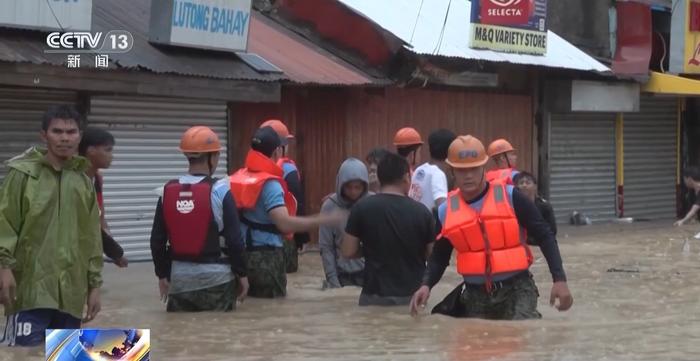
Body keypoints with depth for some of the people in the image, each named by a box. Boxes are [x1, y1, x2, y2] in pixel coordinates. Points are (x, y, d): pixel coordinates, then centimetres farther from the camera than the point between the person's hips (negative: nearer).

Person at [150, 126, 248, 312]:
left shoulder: (168, 190, 1)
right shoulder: (219, 190, -12)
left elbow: (157, 239, 6)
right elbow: (234, 239, -11)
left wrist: (162, 274, 16)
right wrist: (242, 274, 0)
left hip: (179, 276, 4)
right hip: (216, 277, -4)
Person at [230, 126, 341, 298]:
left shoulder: (240, 177, 7)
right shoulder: (269, 184, -17)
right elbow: (285, 224, -28)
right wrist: (325, 219, -26)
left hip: (243, 254, 8)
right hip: (266, 256, -8)